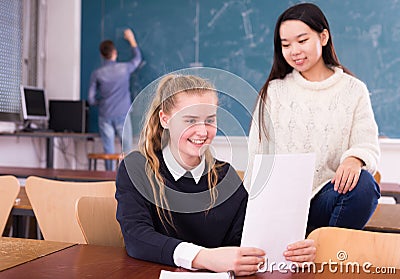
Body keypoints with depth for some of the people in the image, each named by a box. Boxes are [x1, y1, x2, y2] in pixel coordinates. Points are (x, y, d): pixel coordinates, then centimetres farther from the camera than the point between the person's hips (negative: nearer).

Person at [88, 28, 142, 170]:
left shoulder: (97, 74, -2)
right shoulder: (124, 68, -4)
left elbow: (91, 100, 0)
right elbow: (138, 58, 18)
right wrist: (131, 40, 28)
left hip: (105, 116, 1)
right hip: (122, 115, -1)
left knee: (109, 151, 5)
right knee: (127, 150, 4)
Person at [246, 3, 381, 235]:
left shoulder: (354, 90, 9)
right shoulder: (273, 92, 10)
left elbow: (369, 147, 0)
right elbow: (257, 156, 6)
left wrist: (355, 159, -26)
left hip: (328, 198, 2)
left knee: (363, 183, -31)